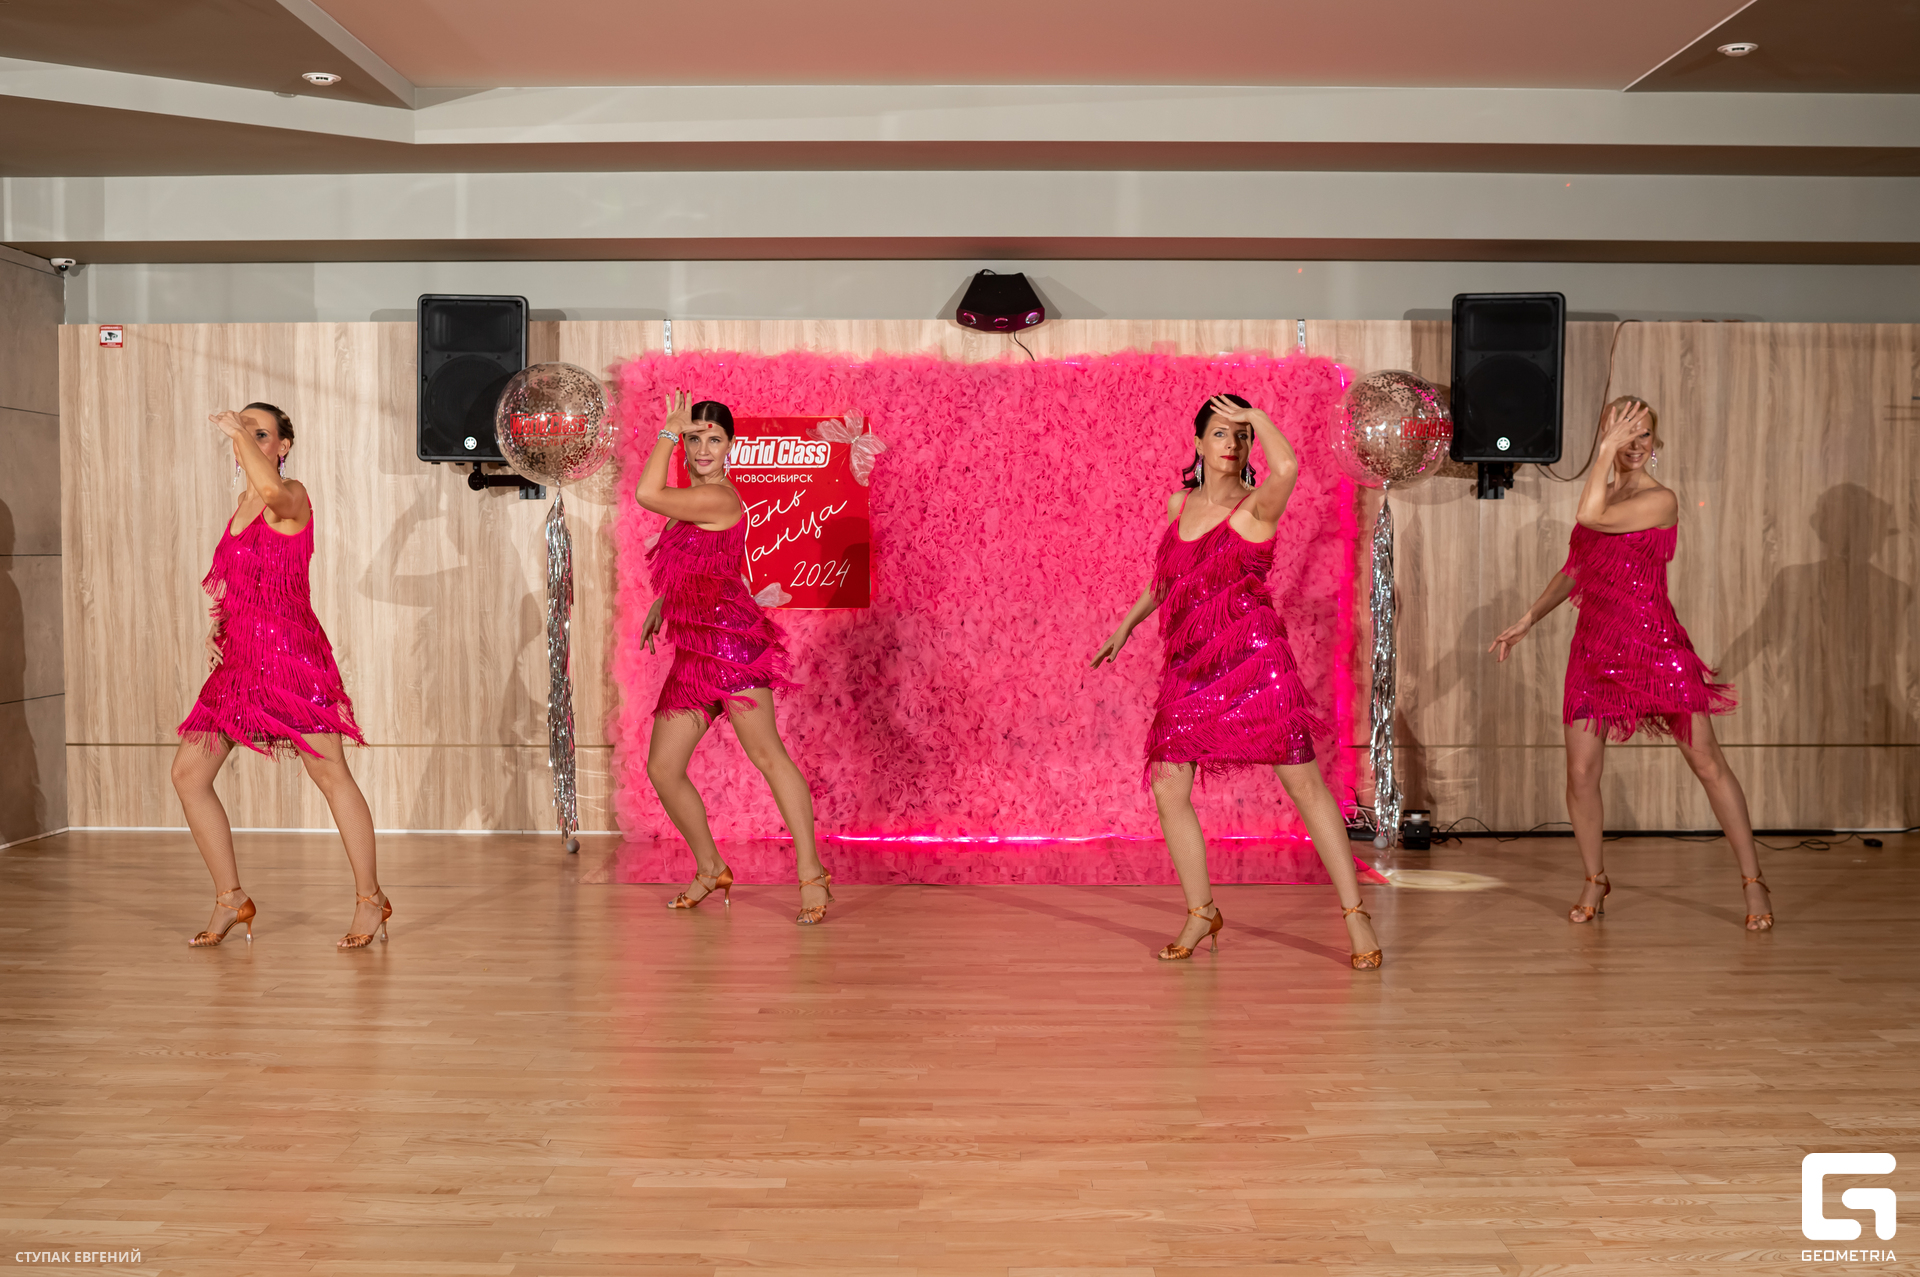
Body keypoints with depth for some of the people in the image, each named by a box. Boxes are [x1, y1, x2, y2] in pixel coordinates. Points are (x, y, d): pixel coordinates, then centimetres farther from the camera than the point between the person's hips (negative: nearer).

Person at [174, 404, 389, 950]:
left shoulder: (293, 496, -7)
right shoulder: (243, 506, 17)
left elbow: (272, 488, -35)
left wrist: (238, 430, -23)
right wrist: (218, 627, 12)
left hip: (291, 654, -8)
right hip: (239, 660, 8)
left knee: (331, 776, -3)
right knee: (188, 773, 4)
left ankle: (370, 898, 10)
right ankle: (230, 899, 15)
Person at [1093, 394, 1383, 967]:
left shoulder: (1256, 506, -6)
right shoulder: (1178, 504, 12)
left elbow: (1287, 466, -31)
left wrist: (1256, 415, -15)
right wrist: (1126, 624, 33)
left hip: (1253, 660, -5)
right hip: (1188, 667, 6)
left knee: (1305, 784, -3)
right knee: (1168, 789, 1)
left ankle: (1355, 914, 6)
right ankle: (1202, 913, 18)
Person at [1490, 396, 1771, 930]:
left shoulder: (1660, 499, -8)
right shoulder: (1604, 496, 12)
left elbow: (1590, 516, -25)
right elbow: (1574, 570, 22)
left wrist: (1607, 449, -16)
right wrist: (1527, 619, 21)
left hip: (1654, 648, -5)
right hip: (1595, 651, 5)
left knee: (1708, 764, -1)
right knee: (1580, 772, 0)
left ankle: (1752, 881, 11)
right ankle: (1595, 882, 19)